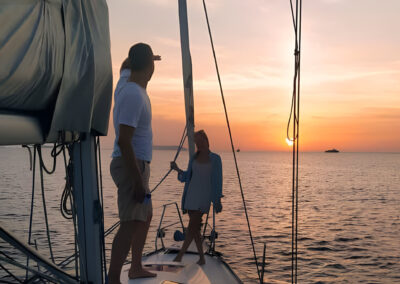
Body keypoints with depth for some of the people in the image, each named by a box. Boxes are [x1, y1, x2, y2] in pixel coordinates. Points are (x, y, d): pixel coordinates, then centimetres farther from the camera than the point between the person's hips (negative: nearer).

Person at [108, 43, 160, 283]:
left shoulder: (125, 81, 7)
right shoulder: (134, 95, -21)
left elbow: (125, 65, 33)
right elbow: (123, 141, -26)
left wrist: (140, 58, 47)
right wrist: (138, 180, -26)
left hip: (138, 165, 10)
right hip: (131, 165, -10)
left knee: (146, 215, 20)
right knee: (131, 223, -11)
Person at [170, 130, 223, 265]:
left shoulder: (215, 159, -2)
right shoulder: (194, 158, 12)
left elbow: (217, 180, -2)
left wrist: (218, 200, -4)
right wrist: (177, 169, -1)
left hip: (204, 195, -5)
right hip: (191, 194, 5)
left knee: (192, 225, -13)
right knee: (195, 227, 6)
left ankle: (180, 255, -12)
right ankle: (202, 258, 16)